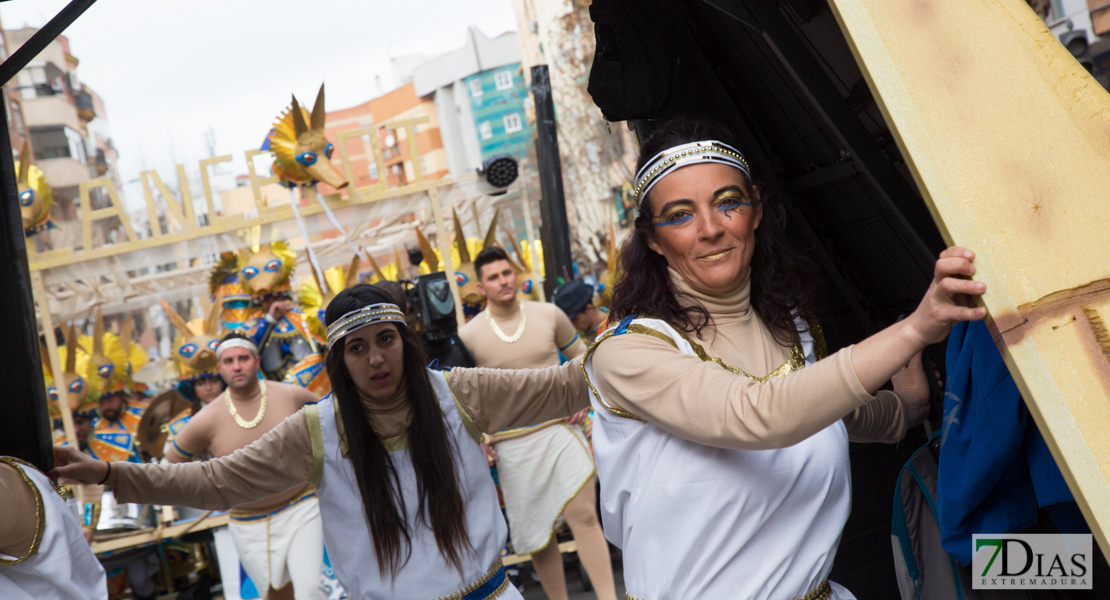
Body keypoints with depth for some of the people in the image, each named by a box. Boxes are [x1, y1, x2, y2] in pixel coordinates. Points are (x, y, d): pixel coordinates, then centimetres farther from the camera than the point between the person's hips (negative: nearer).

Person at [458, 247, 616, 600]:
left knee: (582, 515, -12)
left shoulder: (549, 314, 1)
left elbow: (580, 355, 15)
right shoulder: (469, 336, -4)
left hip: (560, 429, 0)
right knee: (536, 533, 9)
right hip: (512, 444, 0)